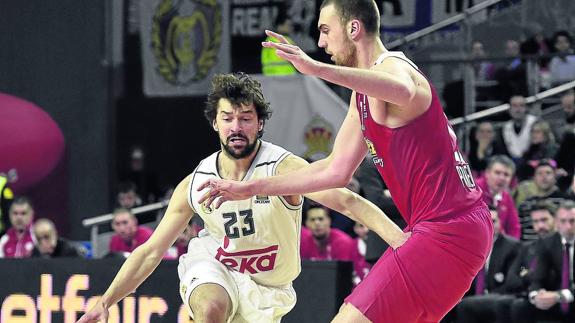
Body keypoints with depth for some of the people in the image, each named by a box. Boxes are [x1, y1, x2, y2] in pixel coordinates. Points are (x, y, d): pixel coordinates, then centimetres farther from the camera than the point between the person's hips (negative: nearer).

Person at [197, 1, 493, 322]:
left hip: (446, 231, -11)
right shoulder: (364, 95, 19)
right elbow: (336, 171, 22)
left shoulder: (392, 67, -13)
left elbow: (403, 91, -41)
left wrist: (318, 68, -53)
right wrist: (250, 188, 22)